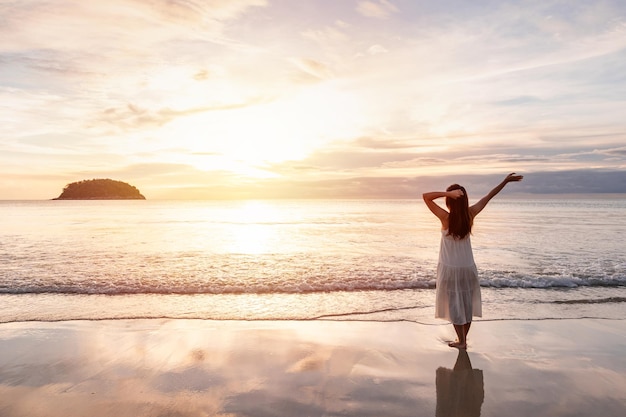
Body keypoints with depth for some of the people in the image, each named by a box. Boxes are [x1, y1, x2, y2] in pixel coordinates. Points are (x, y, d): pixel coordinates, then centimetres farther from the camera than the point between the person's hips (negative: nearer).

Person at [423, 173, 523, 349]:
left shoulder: (446, 218, -22)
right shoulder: (470, 214, -10)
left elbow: (425, 196, -23)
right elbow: (489, 196, 1)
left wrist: (448, 193, -29)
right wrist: (506, 181, 9)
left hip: (449, 268, -4)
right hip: (468, 267, 4)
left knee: (455, 304, 9)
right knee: (467, 304, 17)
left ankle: (462, 341, 17)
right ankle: (463, 339, 30)